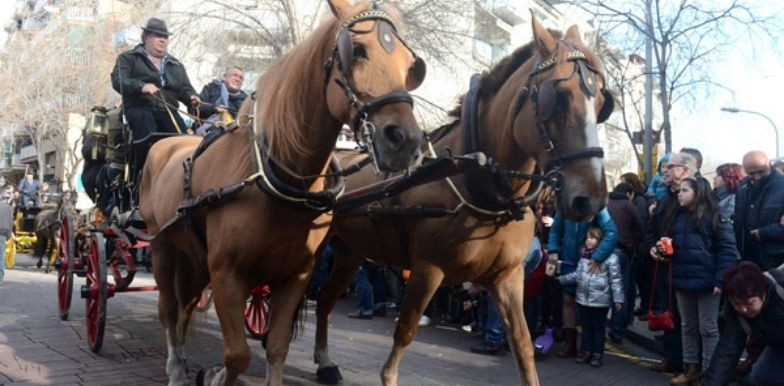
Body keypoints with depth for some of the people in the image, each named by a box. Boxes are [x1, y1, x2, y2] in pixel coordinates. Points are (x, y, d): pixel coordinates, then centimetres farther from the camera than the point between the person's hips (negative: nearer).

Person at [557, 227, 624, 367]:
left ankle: (597, 354, 17)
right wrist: (562, 278, 8)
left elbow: (615, 279, -9)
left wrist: (618, 298, -11)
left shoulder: (610, 257, -11)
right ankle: (586, 351, 26)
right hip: (583, 298, 5)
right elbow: (577, 274, 13)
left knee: (598, 328, 7)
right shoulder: (584, 256, 6)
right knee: (586, 327, 15)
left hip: (600, 300, -5)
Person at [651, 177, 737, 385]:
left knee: (708, 328, 5)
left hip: (706, 281, -6)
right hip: (682, 280, 6)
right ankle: (691, 367, 25)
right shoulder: (675, 216, 9)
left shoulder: (714, 216, -10)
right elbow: (670, 244, 19)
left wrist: (720, 280, -19)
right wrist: (660, 249, -4)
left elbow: (727, 249, -13)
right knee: (687, 327, 14)